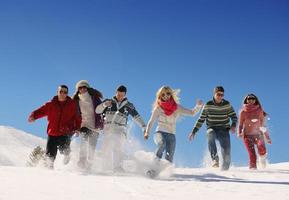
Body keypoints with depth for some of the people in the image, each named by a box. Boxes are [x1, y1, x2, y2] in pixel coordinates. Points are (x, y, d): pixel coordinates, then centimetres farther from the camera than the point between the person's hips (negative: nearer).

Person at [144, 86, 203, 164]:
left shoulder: (177, 108, 6)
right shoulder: (158, 108, 1)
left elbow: (192, 113, 5)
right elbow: (151, 122, 5)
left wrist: (198, 105, -12)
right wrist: (147, 133, -8)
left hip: (171, 135, 2)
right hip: (160, 133, -2)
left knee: (169, 160, -12)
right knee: (162, 144, -36)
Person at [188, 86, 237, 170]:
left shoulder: (227, 105, 1)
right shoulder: (208, 105, -1)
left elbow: (234, 116, 6)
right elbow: (201, 119, 4)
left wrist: (233, 125, -15)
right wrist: (193, 132, -1)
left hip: (224, 130, 1)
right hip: (212, 129, -1)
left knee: (226, 153, -11)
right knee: (210, 134, -38)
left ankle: (224, 169, 10)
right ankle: (215, 159, -40)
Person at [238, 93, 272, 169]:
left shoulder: (259, 111, 6)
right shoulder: (243, 112, 3)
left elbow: (263, 124, 13)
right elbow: (240, 125, 7)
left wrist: (267, 137, 13)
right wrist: (239, 133, -12)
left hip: (258, 134, 1)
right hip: (247, 135, -1)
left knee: (261, 148, -27)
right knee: (252, 155, -16)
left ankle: (262, 157, 3)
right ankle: (253, 168, -2)